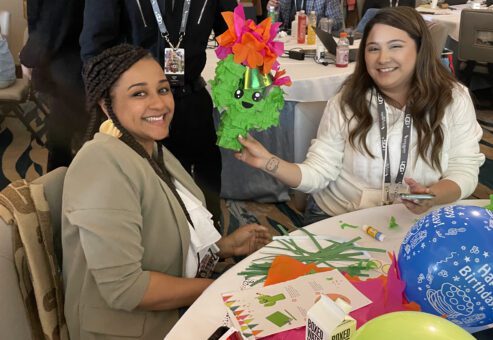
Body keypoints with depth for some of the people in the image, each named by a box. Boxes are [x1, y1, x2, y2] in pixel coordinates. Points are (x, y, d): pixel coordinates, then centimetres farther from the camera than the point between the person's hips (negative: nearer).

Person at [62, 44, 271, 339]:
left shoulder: (155, 152, 7)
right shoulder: (105, 164, -23)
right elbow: (123, 288, -27)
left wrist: (227, 245, 2)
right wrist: (218, 288, -17)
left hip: (183, 310, 8)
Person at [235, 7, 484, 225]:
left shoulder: (454, 99, -6)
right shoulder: (347, 101, -5)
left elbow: (464, 172, -7)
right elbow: (319, 171, -8)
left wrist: (433, 196, -29)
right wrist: (269, 163, -25)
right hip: (335, 220, 0)